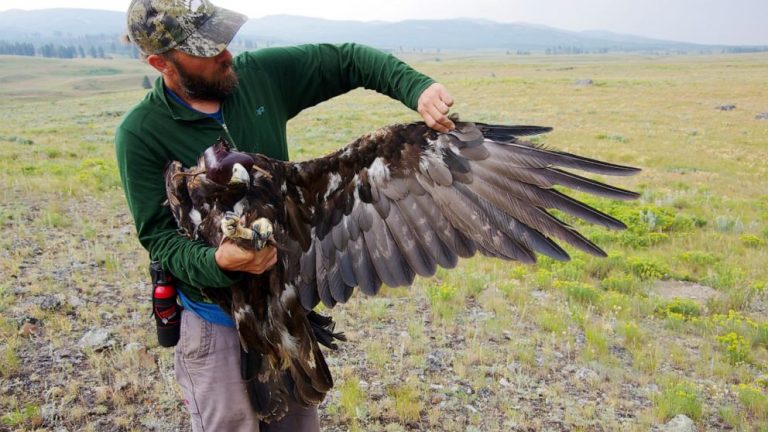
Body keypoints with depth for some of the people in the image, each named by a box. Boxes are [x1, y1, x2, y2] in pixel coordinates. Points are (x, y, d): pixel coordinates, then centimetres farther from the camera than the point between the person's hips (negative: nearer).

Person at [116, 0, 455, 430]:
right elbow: (159, 238, -14)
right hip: (218, 317, -4)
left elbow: (347, 60, -2)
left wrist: (418, 89, -17)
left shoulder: (261, 75, -7)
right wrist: (219, 262, -33)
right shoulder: (141, 134, -16)